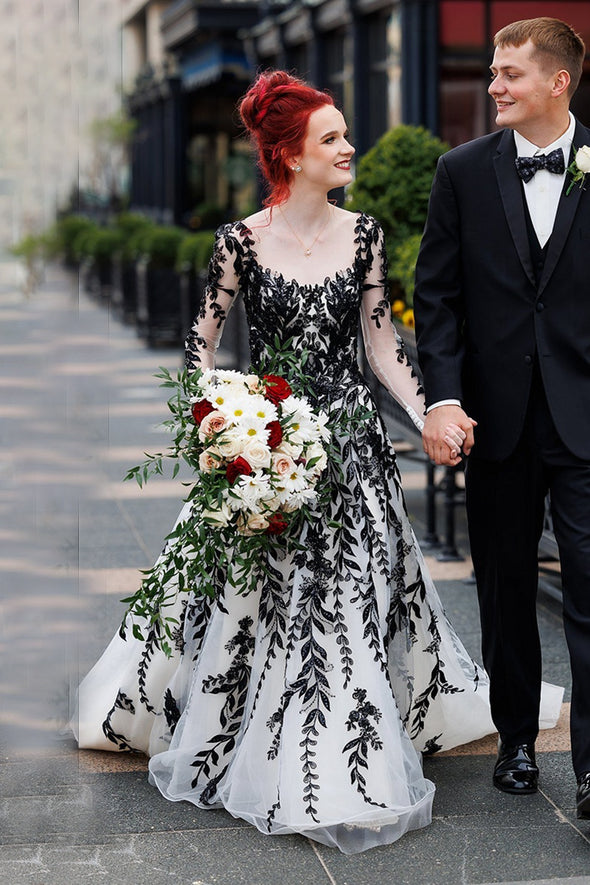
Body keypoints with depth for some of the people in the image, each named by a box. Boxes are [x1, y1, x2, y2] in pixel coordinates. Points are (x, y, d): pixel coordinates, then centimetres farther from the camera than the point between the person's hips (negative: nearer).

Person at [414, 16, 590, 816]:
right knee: (505, 589, 12)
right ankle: (517, 740, 28)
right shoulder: (464, 170, 4)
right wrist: (443, 398, -8)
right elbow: (436, 292, 3)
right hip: (497, 417, 2)